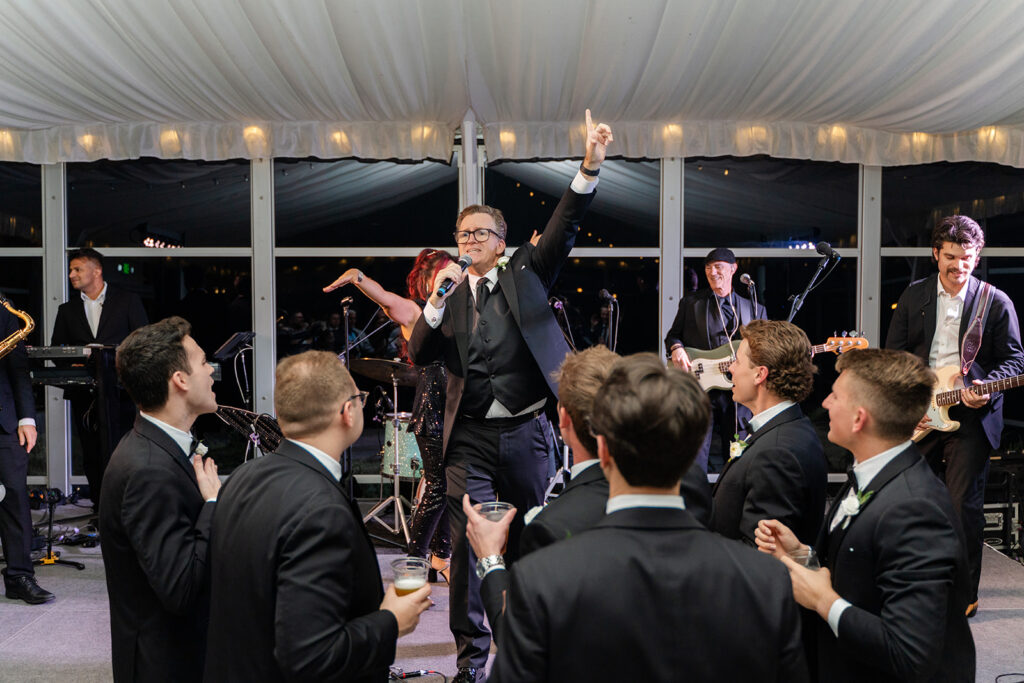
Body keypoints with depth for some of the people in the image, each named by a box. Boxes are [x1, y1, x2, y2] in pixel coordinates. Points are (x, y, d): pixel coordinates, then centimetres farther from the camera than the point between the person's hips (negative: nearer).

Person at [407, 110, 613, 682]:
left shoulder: (524, 275, 6)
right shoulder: (452, 293, 11)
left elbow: (564, 228, -9)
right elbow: (419, 355, 1)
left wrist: (591, 166, -22)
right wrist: (439, 297, -10)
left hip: (526, 432, -1)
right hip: (471, 437, 1)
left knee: (530, 542, 11)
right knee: (467, 544, -1)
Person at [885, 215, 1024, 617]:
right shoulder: (913, 295, 7)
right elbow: (893, 352, 9)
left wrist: (987, 388, -17)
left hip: (970, 416, -3)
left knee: (964, 507, -2)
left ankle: (964, 592, 13)